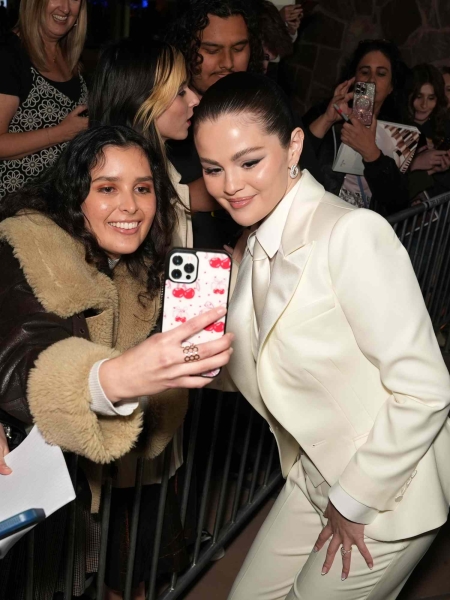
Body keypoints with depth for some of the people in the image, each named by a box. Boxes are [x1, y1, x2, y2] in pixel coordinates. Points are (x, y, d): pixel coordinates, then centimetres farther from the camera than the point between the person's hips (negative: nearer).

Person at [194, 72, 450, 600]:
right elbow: (248, 371, 4)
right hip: (316, 477, 7)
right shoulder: (258, 245, 0)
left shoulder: (352, 232, -25)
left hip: (387, 487, -7)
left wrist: (354, 500, -14)